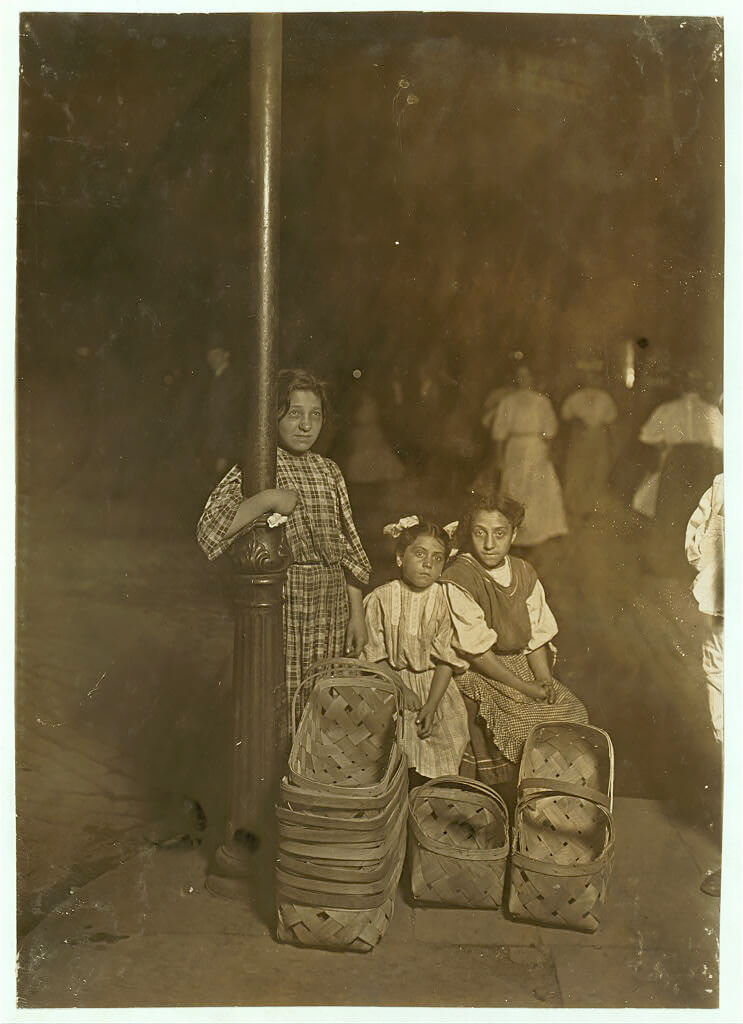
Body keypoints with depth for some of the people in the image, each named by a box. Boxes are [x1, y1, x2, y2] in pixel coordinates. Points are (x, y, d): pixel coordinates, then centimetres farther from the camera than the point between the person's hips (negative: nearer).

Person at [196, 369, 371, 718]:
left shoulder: (328, 471, 11)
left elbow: (348, 547, 14)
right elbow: (209, 530, -19)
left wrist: (357, 613, 12)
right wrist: (268, 499, -24)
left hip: (332, 604, 5)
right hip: (282, 605, -5)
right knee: (282, 706, 0)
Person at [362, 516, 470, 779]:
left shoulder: (444, 600, -6)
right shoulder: (380, 599, -7)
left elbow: (447, 660, -4)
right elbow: (377, 659, -3)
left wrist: (430, 706, -10)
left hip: (434, 690, 1)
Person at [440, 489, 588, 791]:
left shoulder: (523, 573, 3)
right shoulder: (457, 579, -18)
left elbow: (537, 634, 8)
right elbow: (476, 651, -17)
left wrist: (544, 680, -8)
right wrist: (524, 687, -15)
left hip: (521, 664, 7)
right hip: (476, 675, -6)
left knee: (575, 713, -7)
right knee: (534, 724, -23)